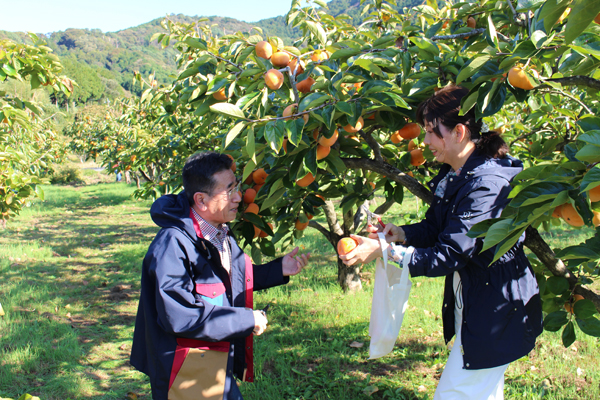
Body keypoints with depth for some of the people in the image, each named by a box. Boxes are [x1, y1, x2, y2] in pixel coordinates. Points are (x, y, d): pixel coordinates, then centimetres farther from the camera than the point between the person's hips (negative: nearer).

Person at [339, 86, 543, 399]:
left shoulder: (488, 183, -26)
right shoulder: (452, 174, 5)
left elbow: (449, 254, -28)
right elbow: (434, 228, 13)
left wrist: (385, 251, -26)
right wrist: (402, 234, -7)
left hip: (497, 312, -9)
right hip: (468, 304, 9)